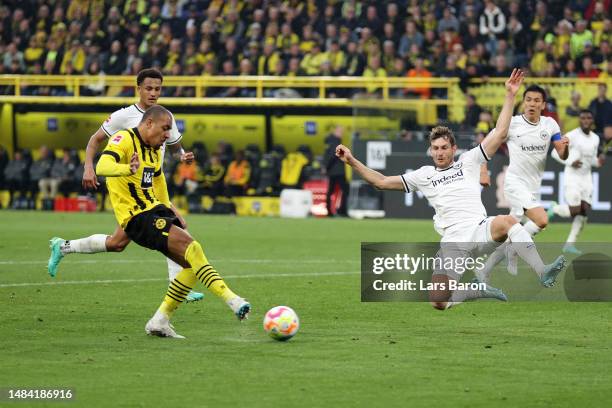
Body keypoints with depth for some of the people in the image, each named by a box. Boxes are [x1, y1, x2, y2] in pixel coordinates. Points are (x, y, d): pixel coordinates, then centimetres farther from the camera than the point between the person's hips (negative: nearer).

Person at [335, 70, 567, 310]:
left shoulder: (468, 162, 15)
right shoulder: (423, 175, 18)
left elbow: (499, 133, 11)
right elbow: (382, 182, 19)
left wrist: (510, 95, 7)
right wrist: (352, 162, 13)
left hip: (480, 229, -1)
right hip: (452, 240, 1)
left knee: (507, 221, -37)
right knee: (438, 302, -16)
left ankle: (543, 274, -42)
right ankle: (478, 291, 14)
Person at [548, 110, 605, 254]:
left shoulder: (595, 138, 9)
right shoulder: (572, 136, -11)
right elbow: (555, 153, -8)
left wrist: (599, 161, -4)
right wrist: (570, 162, -21)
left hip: (586, 178, 6)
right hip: (572, 177, -6)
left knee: (584, 211, -5)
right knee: (575, 210, -13)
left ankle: (569, 244, 1)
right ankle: (554, 209, 19)